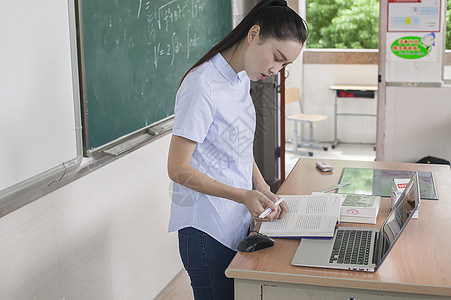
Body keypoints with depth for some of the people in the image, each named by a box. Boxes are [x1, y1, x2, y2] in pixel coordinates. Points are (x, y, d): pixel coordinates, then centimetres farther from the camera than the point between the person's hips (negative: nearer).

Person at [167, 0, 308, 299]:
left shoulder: (242, 80, 8)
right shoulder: (202, 85, -20)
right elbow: (178, 168, -19)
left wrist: (265, 192, 2)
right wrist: (244, 195, -24)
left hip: (239, 222, 8)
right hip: (208, 230, -8)